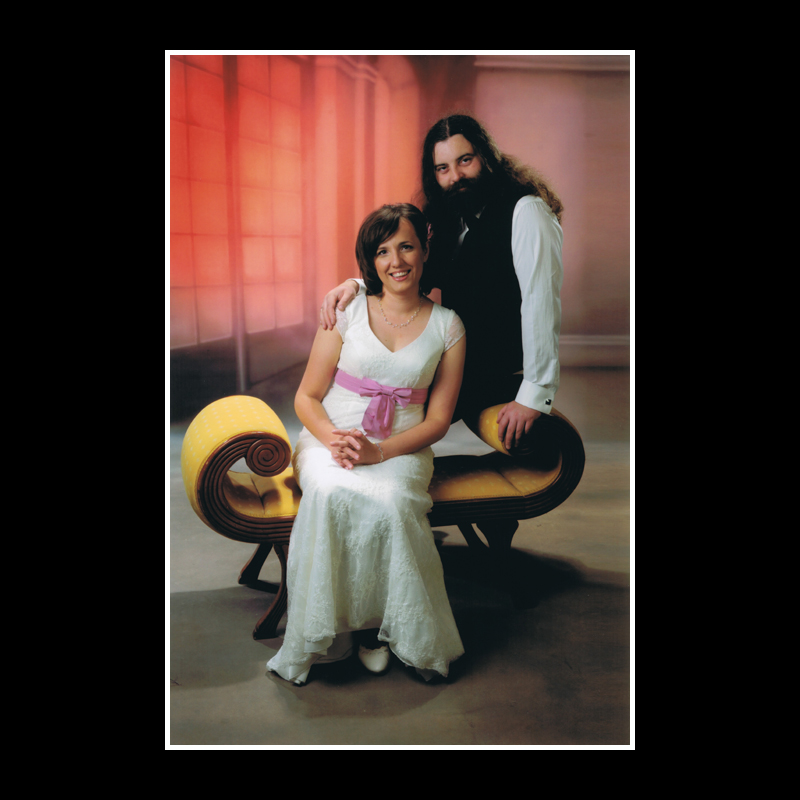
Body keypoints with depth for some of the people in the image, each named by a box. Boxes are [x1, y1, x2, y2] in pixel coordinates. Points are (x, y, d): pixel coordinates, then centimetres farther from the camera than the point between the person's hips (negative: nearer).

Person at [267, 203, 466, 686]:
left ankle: (385, 625, -13)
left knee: (389, 501, -34)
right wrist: (332, 439, -18)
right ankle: (330, 624, -17)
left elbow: (438, 420, 2)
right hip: (330, 438, 0)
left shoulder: (447, 327, 5)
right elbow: (307, 397, 4)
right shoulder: (348, 310, 4)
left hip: (402, 448, 0)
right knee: (331, 494, -34)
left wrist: (380, 451, -16)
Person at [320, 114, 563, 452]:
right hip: (455, 366, 7)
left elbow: (541, 302, -21)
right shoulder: (449, 221, 8)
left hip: (502, 375, -7)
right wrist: (356, 285, -10)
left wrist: (534, 395, -23)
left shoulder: (524, 211, -16)